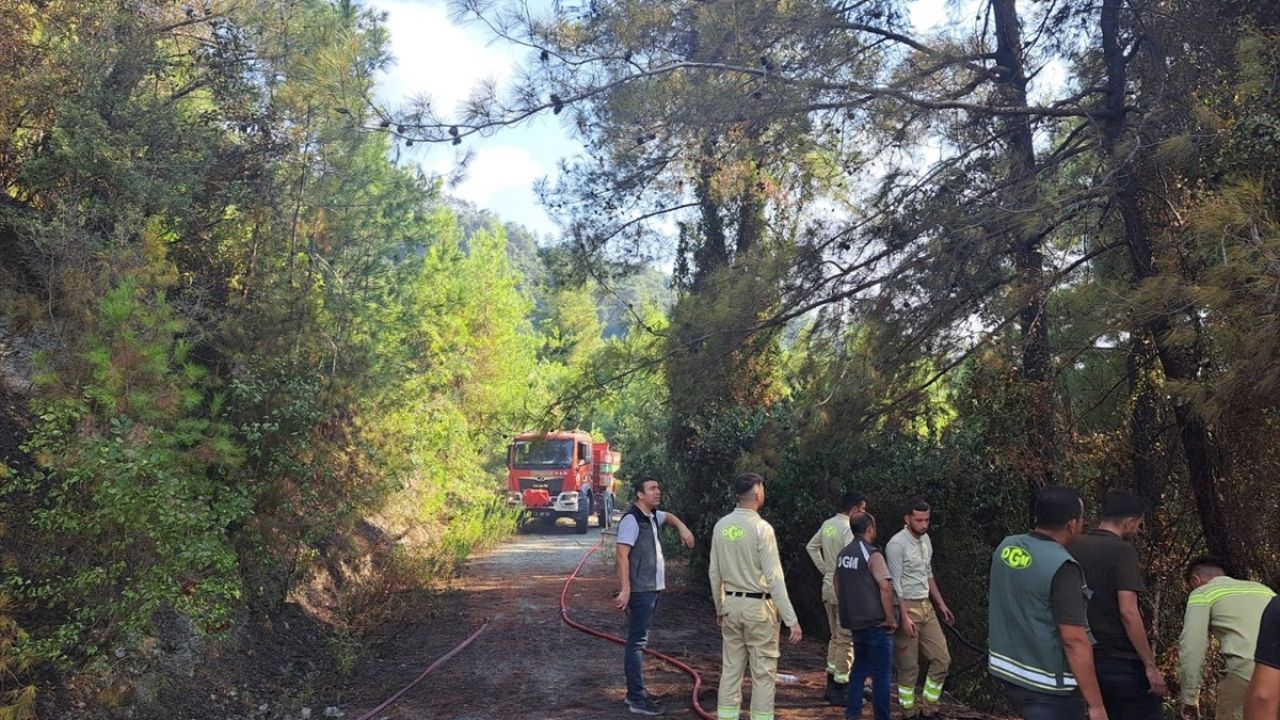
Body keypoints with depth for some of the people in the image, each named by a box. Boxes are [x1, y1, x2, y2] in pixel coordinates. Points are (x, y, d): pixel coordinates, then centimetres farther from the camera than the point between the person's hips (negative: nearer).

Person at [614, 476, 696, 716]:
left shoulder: (653, 516, 12)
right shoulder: (631, 519, -15)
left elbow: (668, 517, 35)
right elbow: (622, 555, -21)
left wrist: (682, 527, 14)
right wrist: (625, 589, -26)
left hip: (652, 589, 10)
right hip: (640, 591, -10)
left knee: (638, 641, 15)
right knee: (637, 642, -7)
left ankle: (634, 692, 24)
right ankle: (637, 698, -5)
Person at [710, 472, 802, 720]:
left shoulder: (721, 526, 2)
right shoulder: (761, 528, -15)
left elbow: (715, 573, 9)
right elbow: (774, 578, -17)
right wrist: (792, 619, -14)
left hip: (731, 604, 6)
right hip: (759, 607, -6)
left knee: (731, 669, 12)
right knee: (763, 672, 3)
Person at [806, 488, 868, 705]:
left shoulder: (827, 524, 7)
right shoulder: (848, 528, -18)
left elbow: (811, 546, 19)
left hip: (828, 586, 8)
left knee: (836, 637, 18)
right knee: (846, 640, 0)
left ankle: (832, 686, 25)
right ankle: (840, 689, 6)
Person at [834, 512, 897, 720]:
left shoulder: (843, 554, 8)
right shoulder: (872, 554, -16)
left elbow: (836, 582, 18)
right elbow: (885, 587, -22)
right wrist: (891, 618, -14)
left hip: (854, 621, 7)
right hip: (876, 622, -7)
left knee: (860, 667, 18)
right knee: (882, 673, 2)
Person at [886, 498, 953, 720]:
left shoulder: (926, 539, 8)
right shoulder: (897, 544, -18)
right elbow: (894, 584, -20)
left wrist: (941, 604, 18)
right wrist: (904, 617, -24)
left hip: (927, 607, 8)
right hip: (907, 607, -8)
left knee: (942, 659, 7)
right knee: (909, 666, 0)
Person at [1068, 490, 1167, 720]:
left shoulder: (1074, 549, 7)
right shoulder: (1122, 551, -13)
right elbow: (1128, 612, -20)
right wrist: (1150, 665, -16)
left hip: (1091, 659, 7)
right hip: (1124, 662, -7)